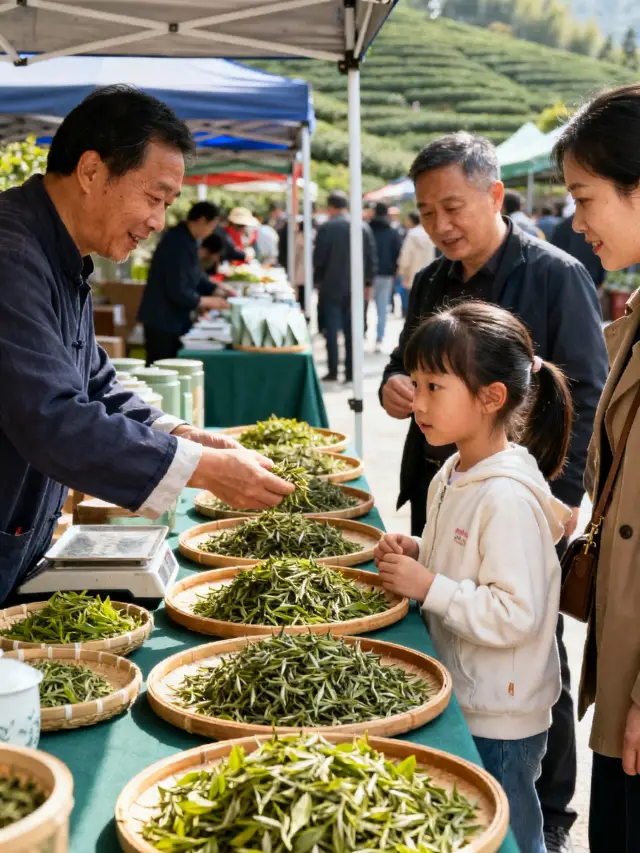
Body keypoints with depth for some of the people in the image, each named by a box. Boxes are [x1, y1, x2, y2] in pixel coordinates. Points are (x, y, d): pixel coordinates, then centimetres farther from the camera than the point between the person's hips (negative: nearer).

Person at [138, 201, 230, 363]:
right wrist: (207, 302, -14)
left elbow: (195, 275, 20)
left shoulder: (186, 239, 8)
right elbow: (178, 292, -25)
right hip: (162, 321, -10)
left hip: (175, 319, 10)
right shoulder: (178, 244, -23)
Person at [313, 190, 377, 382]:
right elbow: (371, 258, 3)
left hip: (331, 287, -3)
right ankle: (350, 372, 7)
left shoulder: (326, 228, -9)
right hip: (355, 287, 3)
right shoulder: (363, 227, 1)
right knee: (352, 331, 8)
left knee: (331, 330, 4)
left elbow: (318, 259, -8)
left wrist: (318, 281, 7)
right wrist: (367, 282, 12)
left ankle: (333, 371, 3)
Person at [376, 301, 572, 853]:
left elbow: (517, 616, -28)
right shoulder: (455, 475, 4)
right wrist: (416, 554, 0)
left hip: (498, 723, -9)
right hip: (458, 698, 9)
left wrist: (430, 588, -26)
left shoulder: (508, 498, -25)